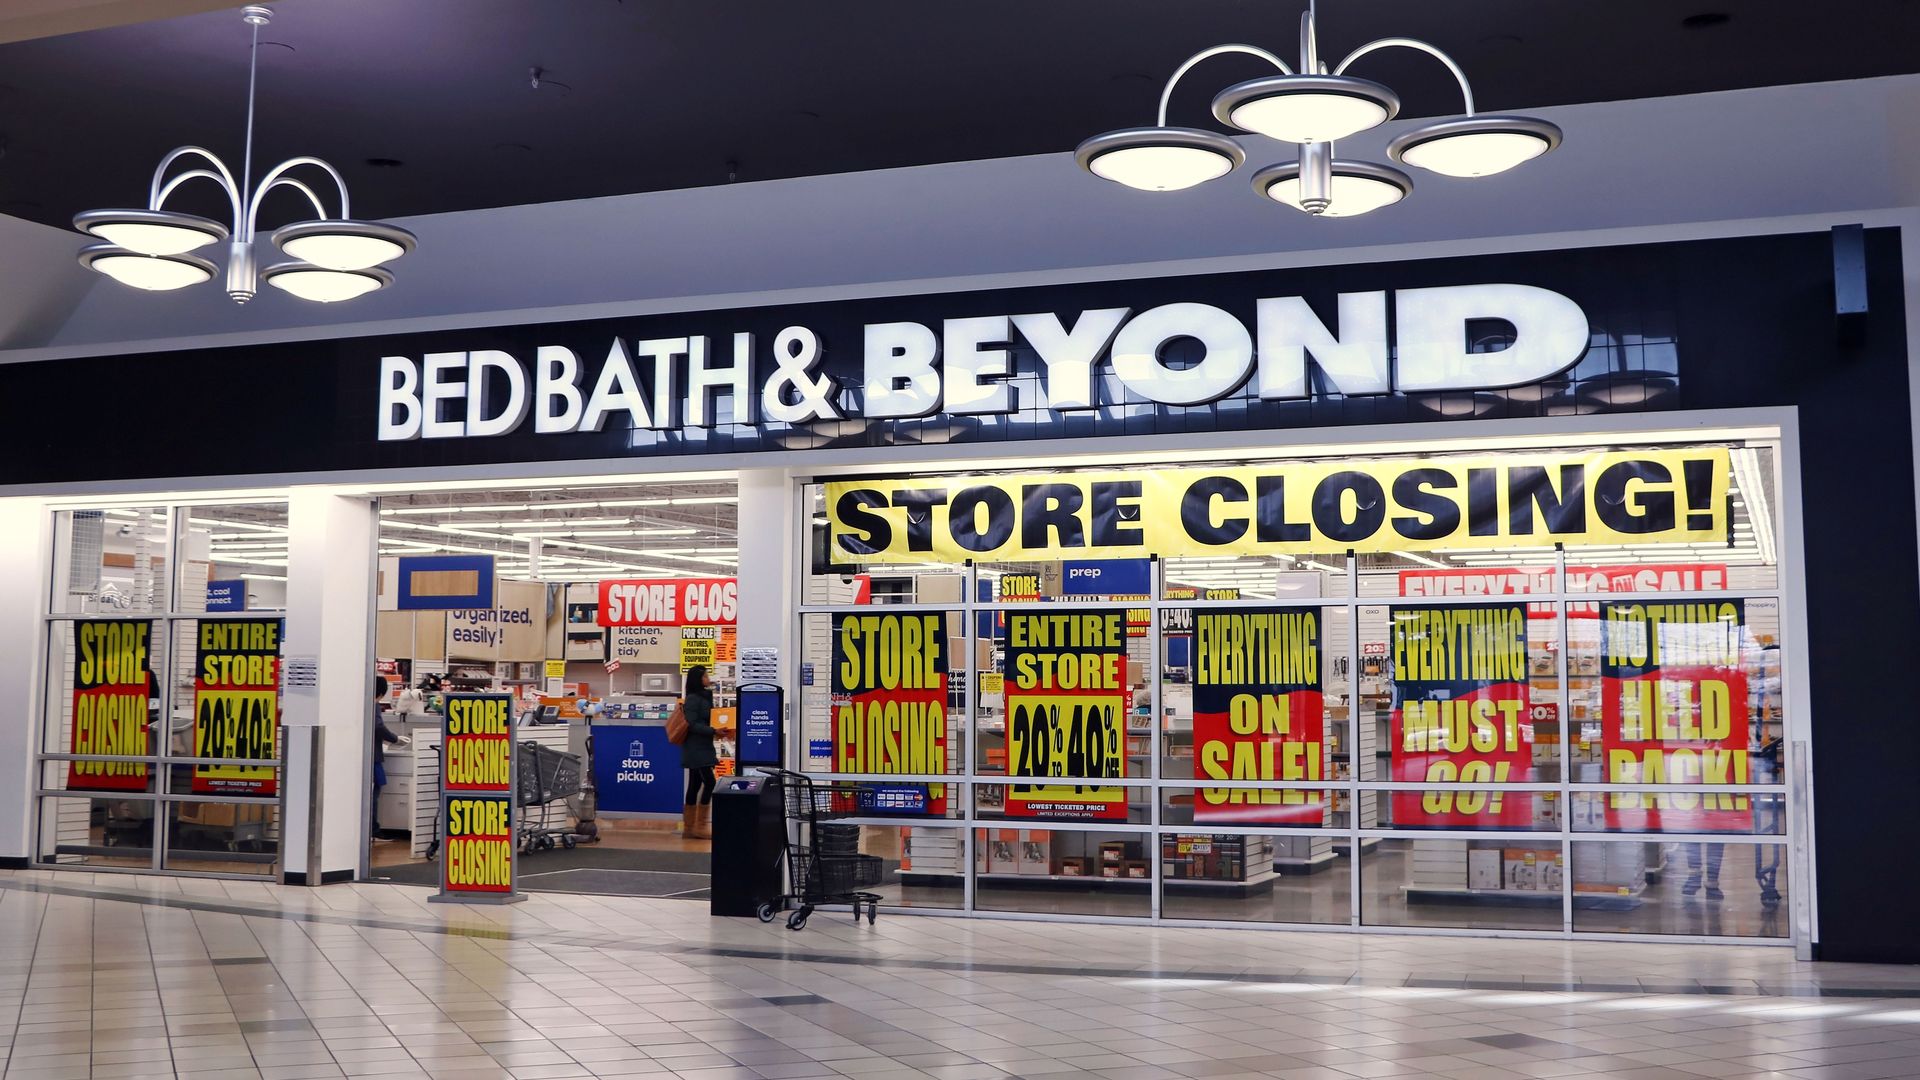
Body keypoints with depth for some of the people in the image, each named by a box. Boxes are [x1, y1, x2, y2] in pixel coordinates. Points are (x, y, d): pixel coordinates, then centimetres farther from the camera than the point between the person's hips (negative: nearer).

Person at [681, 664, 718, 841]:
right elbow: (692, 725, -20)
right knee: (709, 783, -12)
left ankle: (689, 827, 11)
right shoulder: (693, 699, -13)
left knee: (695, 786, 9)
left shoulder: (703, 697, 15)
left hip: (701, 748, 9)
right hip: (696, 748, -9)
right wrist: (713, 731, -26)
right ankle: (700, 826, -8)